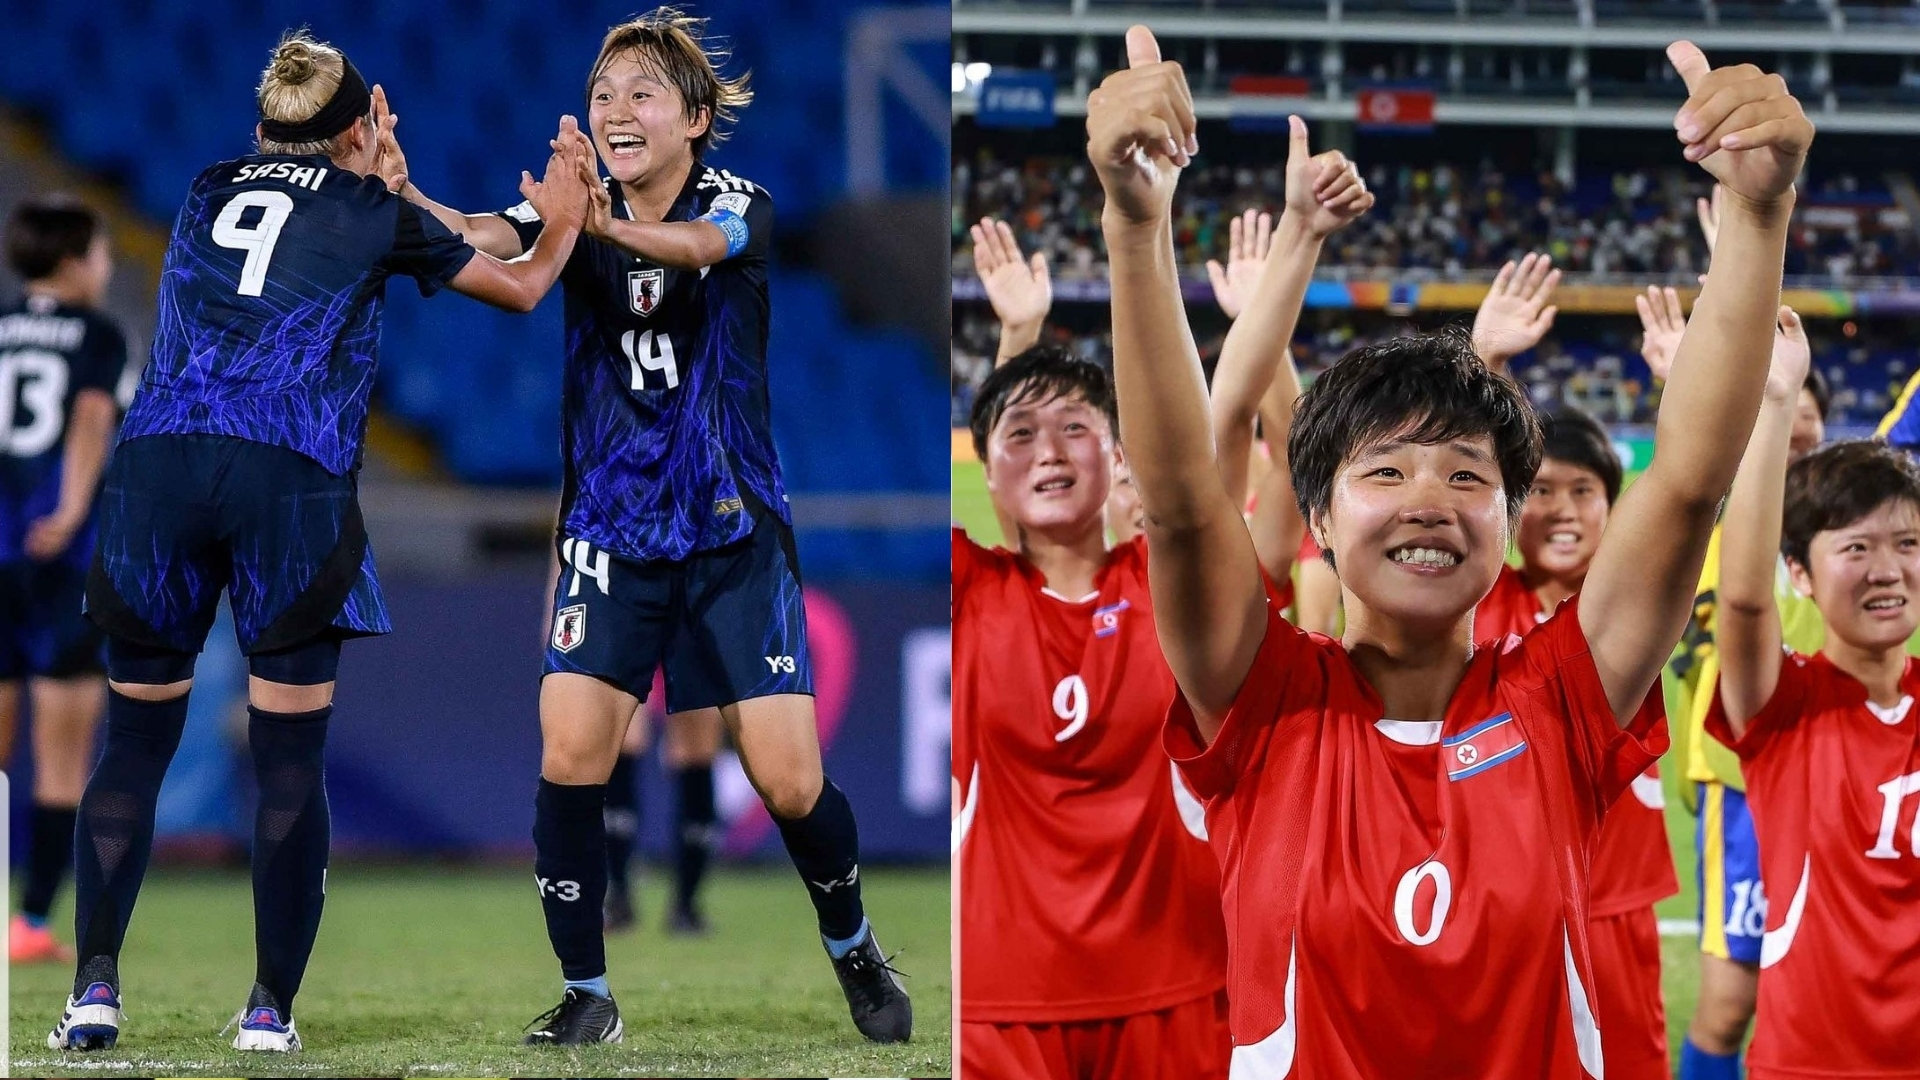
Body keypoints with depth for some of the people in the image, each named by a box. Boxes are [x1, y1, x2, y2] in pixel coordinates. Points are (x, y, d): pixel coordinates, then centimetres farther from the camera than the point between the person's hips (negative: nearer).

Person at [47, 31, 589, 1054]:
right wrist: (562, 225, 44)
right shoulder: (372, 213, 13)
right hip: (291, 477, -3)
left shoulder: (208, 191, 22)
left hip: (154, 468, 3)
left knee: (135, 740, 10)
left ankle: (94, 988, -1)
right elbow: (520, 287, 26)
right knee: (291, 760, 5)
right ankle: (270, 1008, 3)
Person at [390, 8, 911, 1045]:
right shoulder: (575, 211, -4)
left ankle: (853, 949, 22)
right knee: (568, 754, -14)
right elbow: (482, 239, -24)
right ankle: (586, 993, 1)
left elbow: (697, 242, -35)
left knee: (789, 779, -6)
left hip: (734, 531, -2)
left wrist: (612, 226, -58)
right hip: (612, 529, 2)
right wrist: (395, 191, -46)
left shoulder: (740, 205, -11)